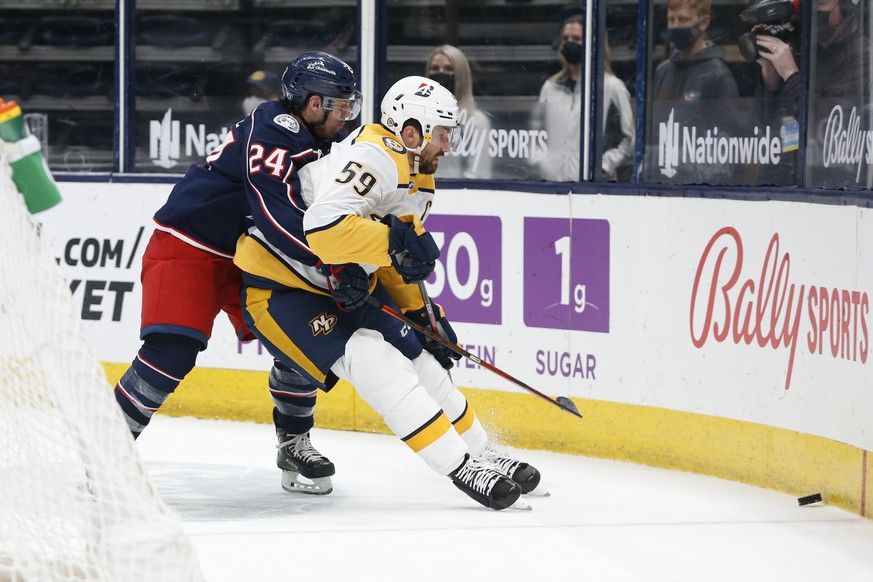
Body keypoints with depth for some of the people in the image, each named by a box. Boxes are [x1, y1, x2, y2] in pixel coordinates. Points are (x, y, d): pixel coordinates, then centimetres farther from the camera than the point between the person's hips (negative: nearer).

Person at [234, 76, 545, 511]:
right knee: (372, 360, -22)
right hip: (280, 290, -10)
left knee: (417, 356, 7)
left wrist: (420, 313, 18)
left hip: (343, 288, 10)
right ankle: (460, 467, -21)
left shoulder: (418, 177, 8)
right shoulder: (374, 157, -26)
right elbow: (324, 226, -40)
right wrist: (397, 239, -36)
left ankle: (482, 455, 21)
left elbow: (393, 262, 21)